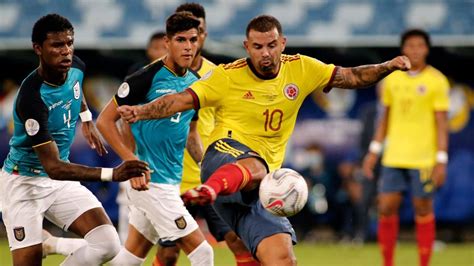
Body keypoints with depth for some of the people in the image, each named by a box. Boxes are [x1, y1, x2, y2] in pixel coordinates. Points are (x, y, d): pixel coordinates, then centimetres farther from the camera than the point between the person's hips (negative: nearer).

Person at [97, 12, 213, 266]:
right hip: (151, 181, -8)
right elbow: (105, 120, -10)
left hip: (172, 181, 8)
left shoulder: (195, 83, 9)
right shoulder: (147, 78, -13)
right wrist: (132, 162, -18)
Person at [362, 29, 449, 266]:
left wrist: (441, 160, -11)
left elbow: (442, 124, -6)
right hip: (393, 157, 4)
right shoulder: (392, 79, 8)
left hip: (423, 159, -4)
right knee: (386, 208, 1)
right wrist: (374, 150, 13)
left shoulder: (437, 81, -5)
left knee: (423, 209, 1)